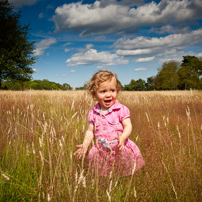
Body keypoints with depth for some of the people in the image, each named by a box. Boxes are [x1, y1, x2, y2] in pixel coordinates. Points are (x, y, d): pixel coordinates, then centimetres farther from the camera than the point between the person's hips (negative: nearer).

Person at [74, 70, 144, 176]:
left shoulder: (121, 109, -7)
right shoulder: (93, 113, 4)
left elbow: (128, 126, -10)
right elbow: (90, 131, 9)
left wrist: (122, 138, -29)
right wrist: (85, 144, -6)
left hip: (120, 149, -3)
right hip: (101, 151, 3)